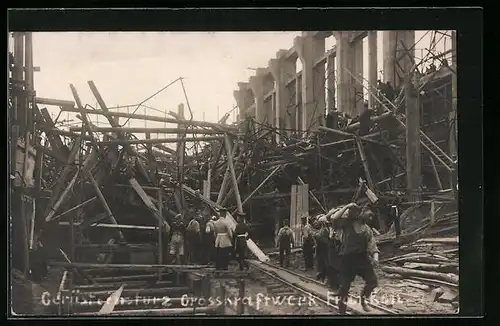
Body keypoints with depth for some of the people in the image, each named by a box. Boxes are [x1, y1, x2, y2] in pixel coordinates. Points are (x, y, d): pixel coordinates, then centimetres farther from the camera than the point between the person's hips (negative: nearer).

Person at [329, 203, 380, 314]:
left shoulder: (367, 230, 7)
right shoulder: (347, 223, -3)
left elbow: (372, 246, 2)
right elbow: (333, 219, -19)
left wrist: (375, 256, -18)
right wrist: (346, 207, -16)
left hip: (362, 257, 4)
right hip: (347, 258, -3)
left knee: (373, 281, -1)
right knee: (344, 285, 0)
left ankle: (363, 298, 29)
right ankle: (342, 309, 15)